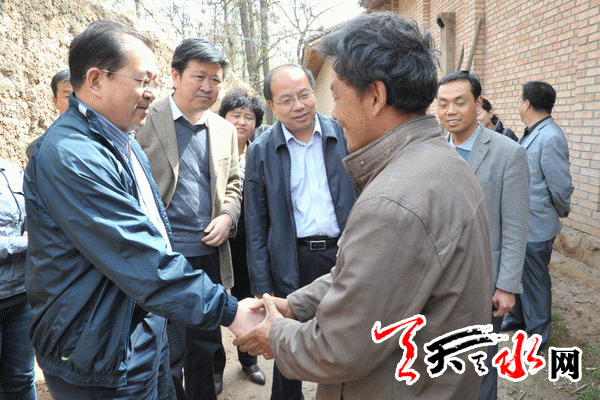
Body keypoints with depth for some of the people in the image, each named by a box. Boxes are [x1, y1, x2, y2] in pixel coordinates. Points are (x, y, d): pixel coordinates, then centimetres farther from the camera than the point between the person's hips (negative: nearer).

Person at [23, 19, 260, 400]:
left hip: (146, 333, 9)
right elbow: (143, 262, -28)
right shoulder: (69, 156, -24)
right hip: (105, 362, -8)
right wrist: (229, 310, -25)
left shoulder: (124, 141, 8)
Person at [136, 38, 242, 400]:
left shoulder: (225, 130, 10)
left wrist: (227, 215, -1)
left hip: (211, 256, 5)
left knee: (208, 350, 19)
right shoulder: (144, 120, -5)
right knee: (168, 359, 7)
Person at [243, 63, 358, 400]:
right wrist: (262, 286, -2)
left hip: (344, 256, 1)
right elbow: (256, 225, 1)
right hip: (292, 262, 0)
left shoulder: (346, 135, 0)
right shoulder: (261, 151, -1)